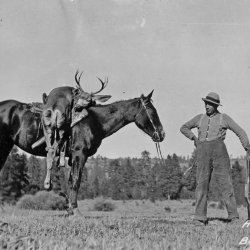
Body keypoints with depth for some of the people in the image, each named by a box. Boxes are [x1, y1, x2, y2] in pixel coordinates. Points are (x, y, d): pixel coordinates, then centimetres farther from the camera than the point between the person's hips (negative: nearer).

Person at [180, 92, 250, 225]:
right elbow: (183, 128, 29)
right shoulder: (199, 118, 18)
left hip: (218, 150, -3)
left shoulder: (224, 118, 10)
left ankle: (233, 217, -3)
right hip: (203, 153, 3)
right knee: (201, 184, -2)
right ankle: (200, 218, -2)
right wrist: (193, 137, 13)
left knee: (225, 183, -6)